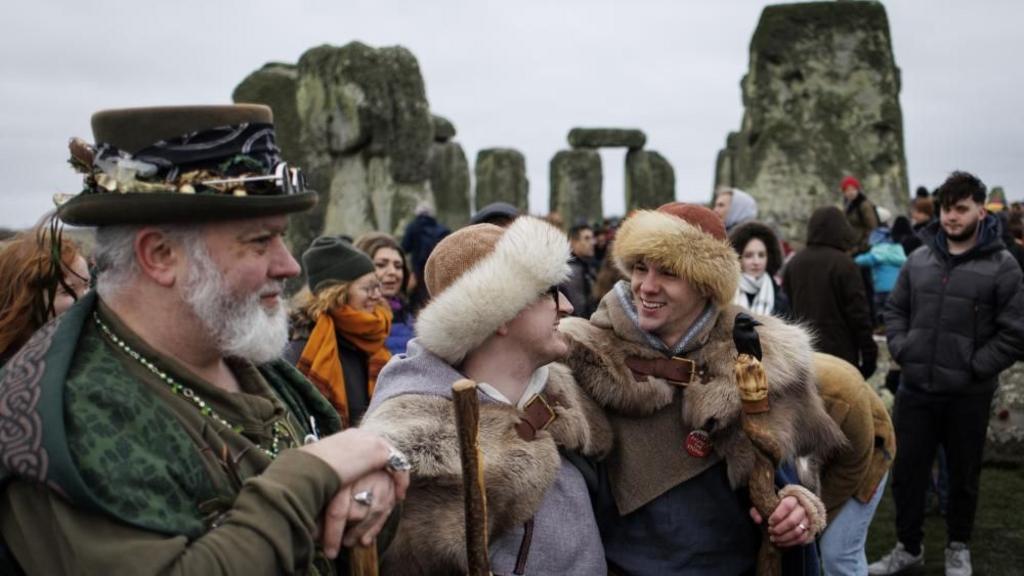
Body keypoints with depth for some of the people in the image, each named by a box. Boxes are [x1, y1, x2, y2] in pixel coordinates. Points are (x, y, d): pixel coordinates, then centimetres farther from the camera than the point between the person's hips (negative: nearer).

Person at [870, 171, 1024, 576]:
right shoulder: (918, 260, 6)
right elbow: (895, 309, 16)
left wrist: (974, 367, -14)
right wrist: (900, 348, 0)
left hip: (968, 396, -3)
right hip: (915, 389, 3)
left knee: (963, 476, 13)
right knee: (906, 472, 10)